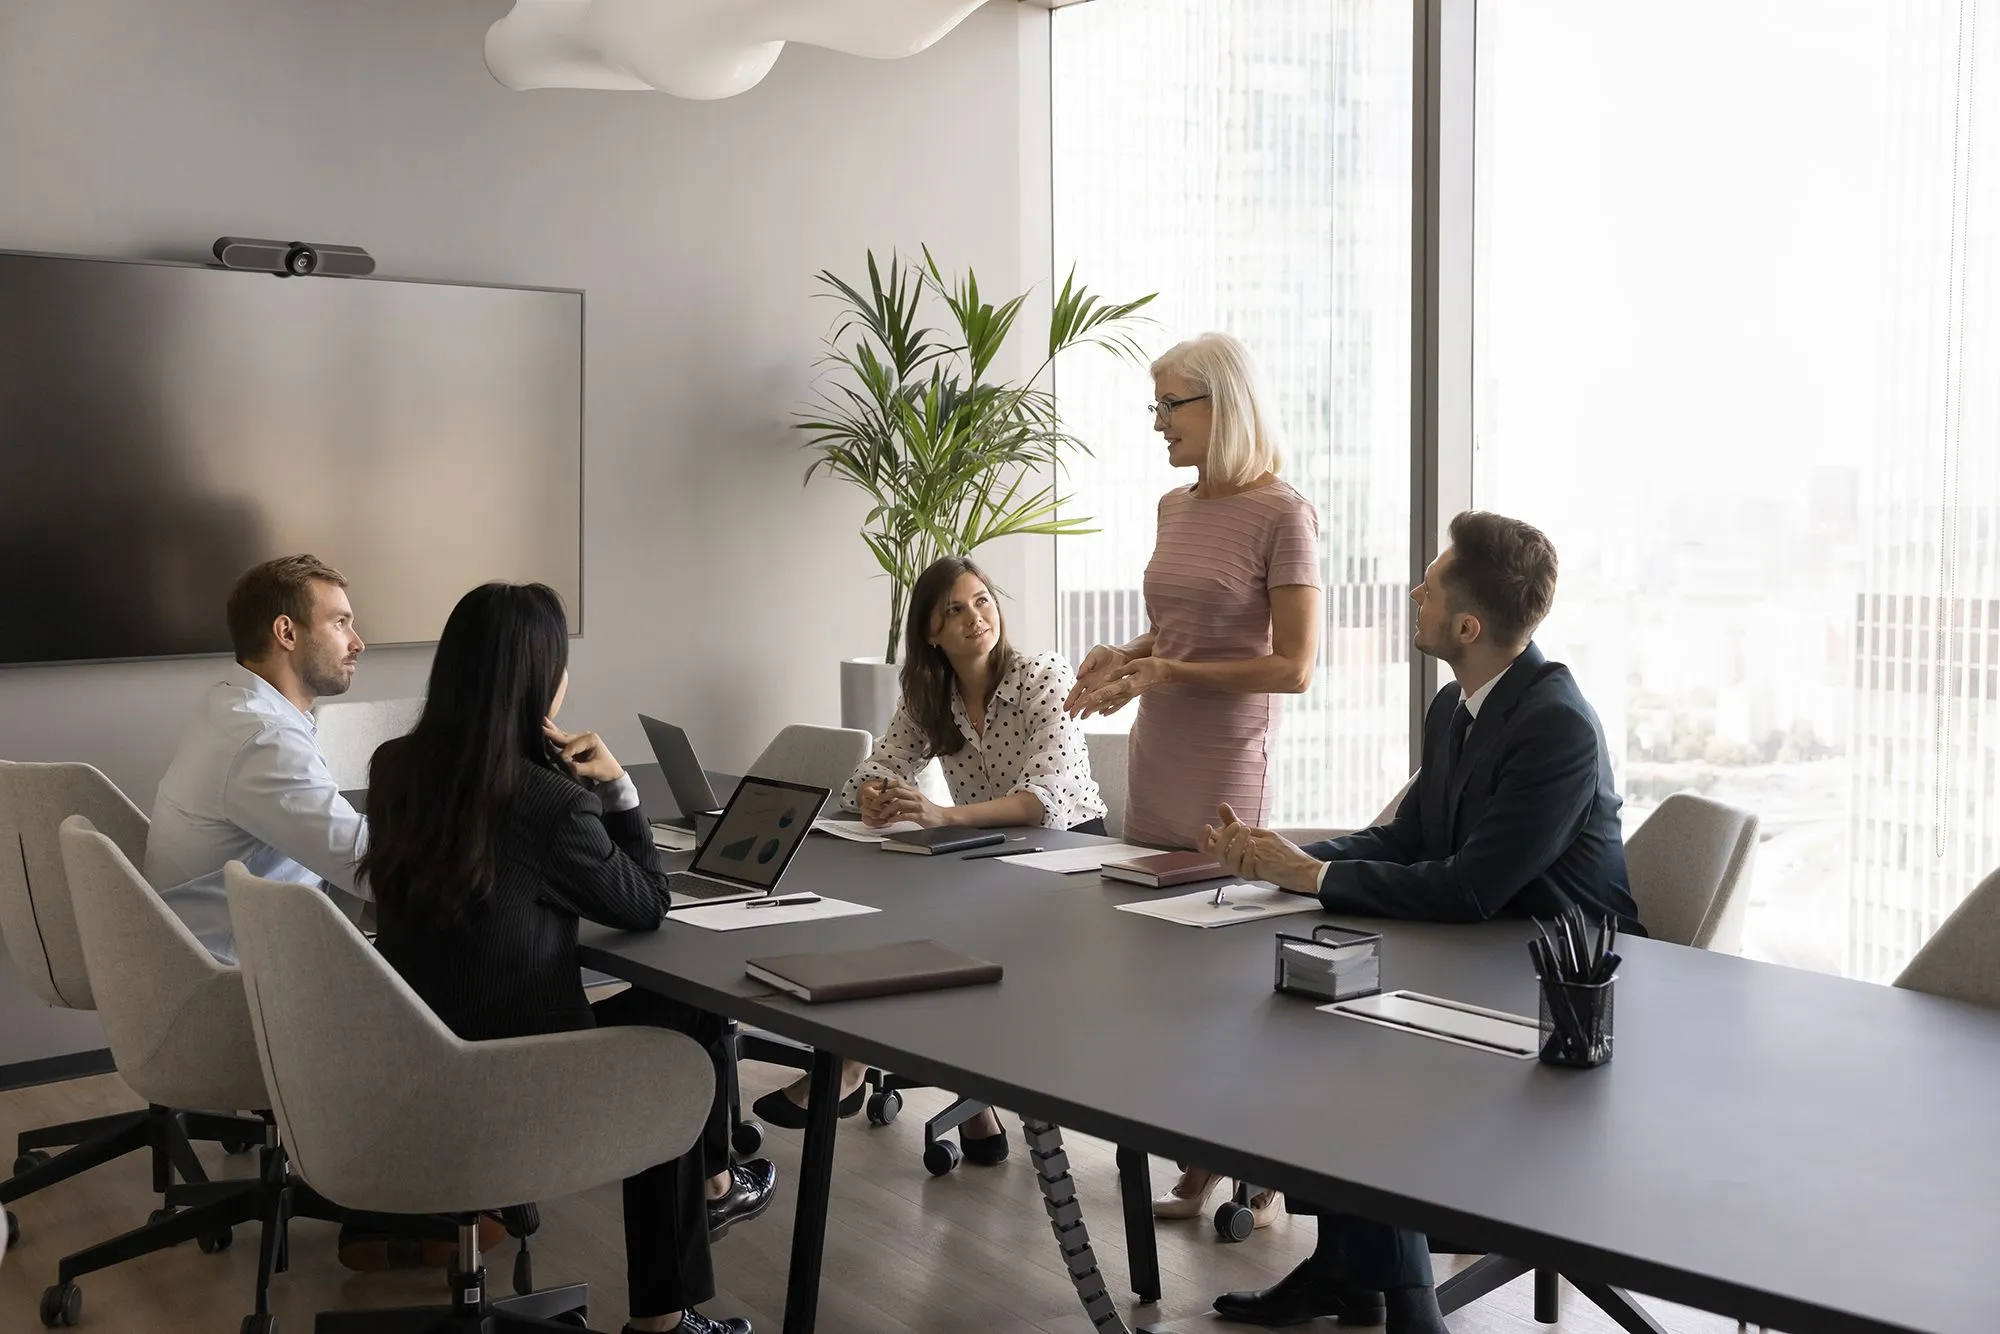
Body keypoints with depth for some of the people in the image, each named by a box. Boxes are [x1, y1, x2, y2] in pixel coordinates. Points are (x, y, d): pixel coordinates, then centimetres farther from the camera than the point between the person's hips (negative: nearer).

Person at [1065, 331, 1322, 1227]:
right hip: (1155, 755, 7)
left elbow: (1295, 667, -13)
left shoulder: (1281, 516, -10)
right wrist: (1123, 656, 3)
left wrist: (1166, 673, -16)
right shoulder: (1176, 509, 11)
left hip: (1226, 767, -7)